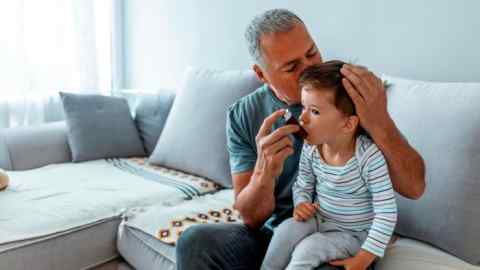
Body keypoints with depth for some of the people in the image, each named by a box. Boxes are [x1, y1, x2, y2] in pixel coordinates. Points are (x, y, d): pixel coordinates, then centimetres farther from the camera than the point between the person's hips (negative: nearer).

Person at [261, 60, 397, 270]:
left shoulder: (369, 156, -27)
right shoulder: (311, 147, -10)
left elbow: (386, 213, -23)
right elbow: (302, 185, 8)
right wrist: (301, 203, -14)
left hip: (353, 233, -4)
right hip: (319, 219, 4)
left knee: (308, 250, -23)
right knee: (285, 230, -21)